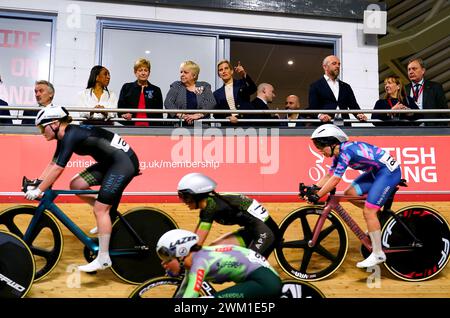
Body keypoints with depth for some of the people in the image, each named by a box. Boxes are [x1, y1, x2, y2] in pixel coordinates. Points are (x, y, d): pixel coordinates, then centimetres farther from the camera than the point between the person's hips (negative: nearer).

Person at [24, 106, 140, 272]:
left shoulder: (71, 135, -18)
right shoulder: (66, 135, 10)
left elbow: (57, 168, -22)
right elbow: (52, 164, 15)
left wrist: (38, 190, -15)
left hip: (124, 162, -10)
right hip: (110, 162, 10)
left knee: (100, 209, -10)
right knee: (76, 185, 7)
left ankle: (103, 259, -3)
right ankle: (109, 216, 18)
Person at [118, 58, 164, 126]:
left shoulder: (156, 90, 11)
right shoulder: (126, 88, 12)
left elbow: (159, 114, 9)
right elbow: (120, 107, 8)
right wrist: (125, 114, -14)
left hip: (150, 128, 0)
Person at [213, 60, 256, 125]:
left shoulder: (241, 83, 14)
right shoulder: (217, 93, 17)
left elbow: (253, 89, -7)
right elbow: (216, 114, 10)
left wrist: (244, 75, -23)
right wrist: (228, 118, -10)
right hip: (228, 124, 1)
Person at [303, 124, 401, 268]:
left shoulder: (346, 150, -23)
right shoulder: (339, 153, 6)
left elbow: (335, 179, -25)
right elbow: (329, 175, 9)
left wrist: (317, 196, -20)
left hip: (389, 171, -10)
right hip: (376, 171, 10)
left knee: (368, 211, -11)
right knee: (350, 193, 3)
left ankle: (378, 254, 0)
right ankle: (380, 218, 17)